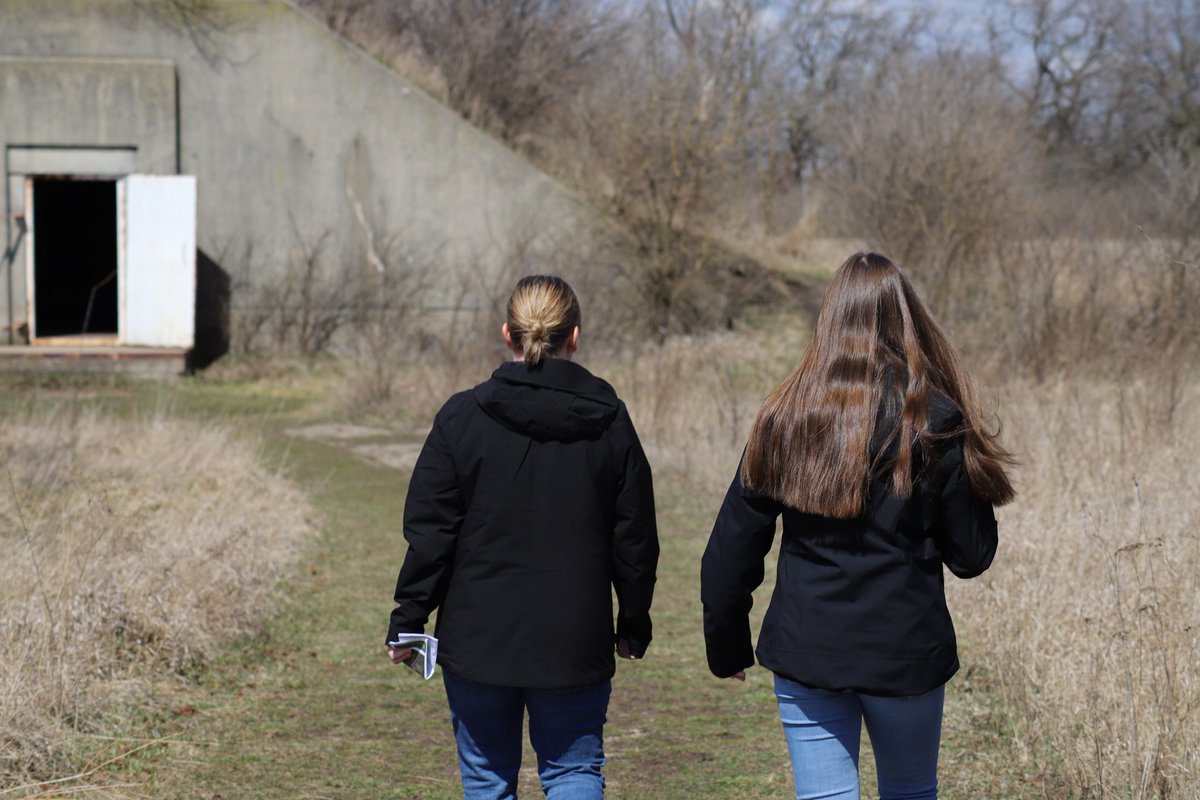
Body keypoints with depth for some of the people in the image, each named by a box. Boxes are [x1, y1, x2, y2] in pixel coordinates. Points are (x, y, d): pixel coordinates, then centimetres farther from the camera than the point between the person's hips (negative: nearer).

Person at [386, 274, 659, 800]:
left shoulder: (462, 417, -6)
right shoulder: (609, 422, -2)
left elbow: (430, 534, -6)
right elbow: (635, 539, 4)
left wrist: (409, 620, 3)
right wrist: (634, 625, 16)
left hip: (478, 639, 0)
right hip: (575, 642, 1)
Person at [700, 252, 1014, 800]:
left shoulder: (784, 420, -1)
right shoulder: (936, 421, -7)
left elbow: (731, 548, 2)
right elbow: (971, 555, -3)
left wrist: (726, 646, 13)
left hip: (805, 652, 1)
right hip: (907, 652, -1)